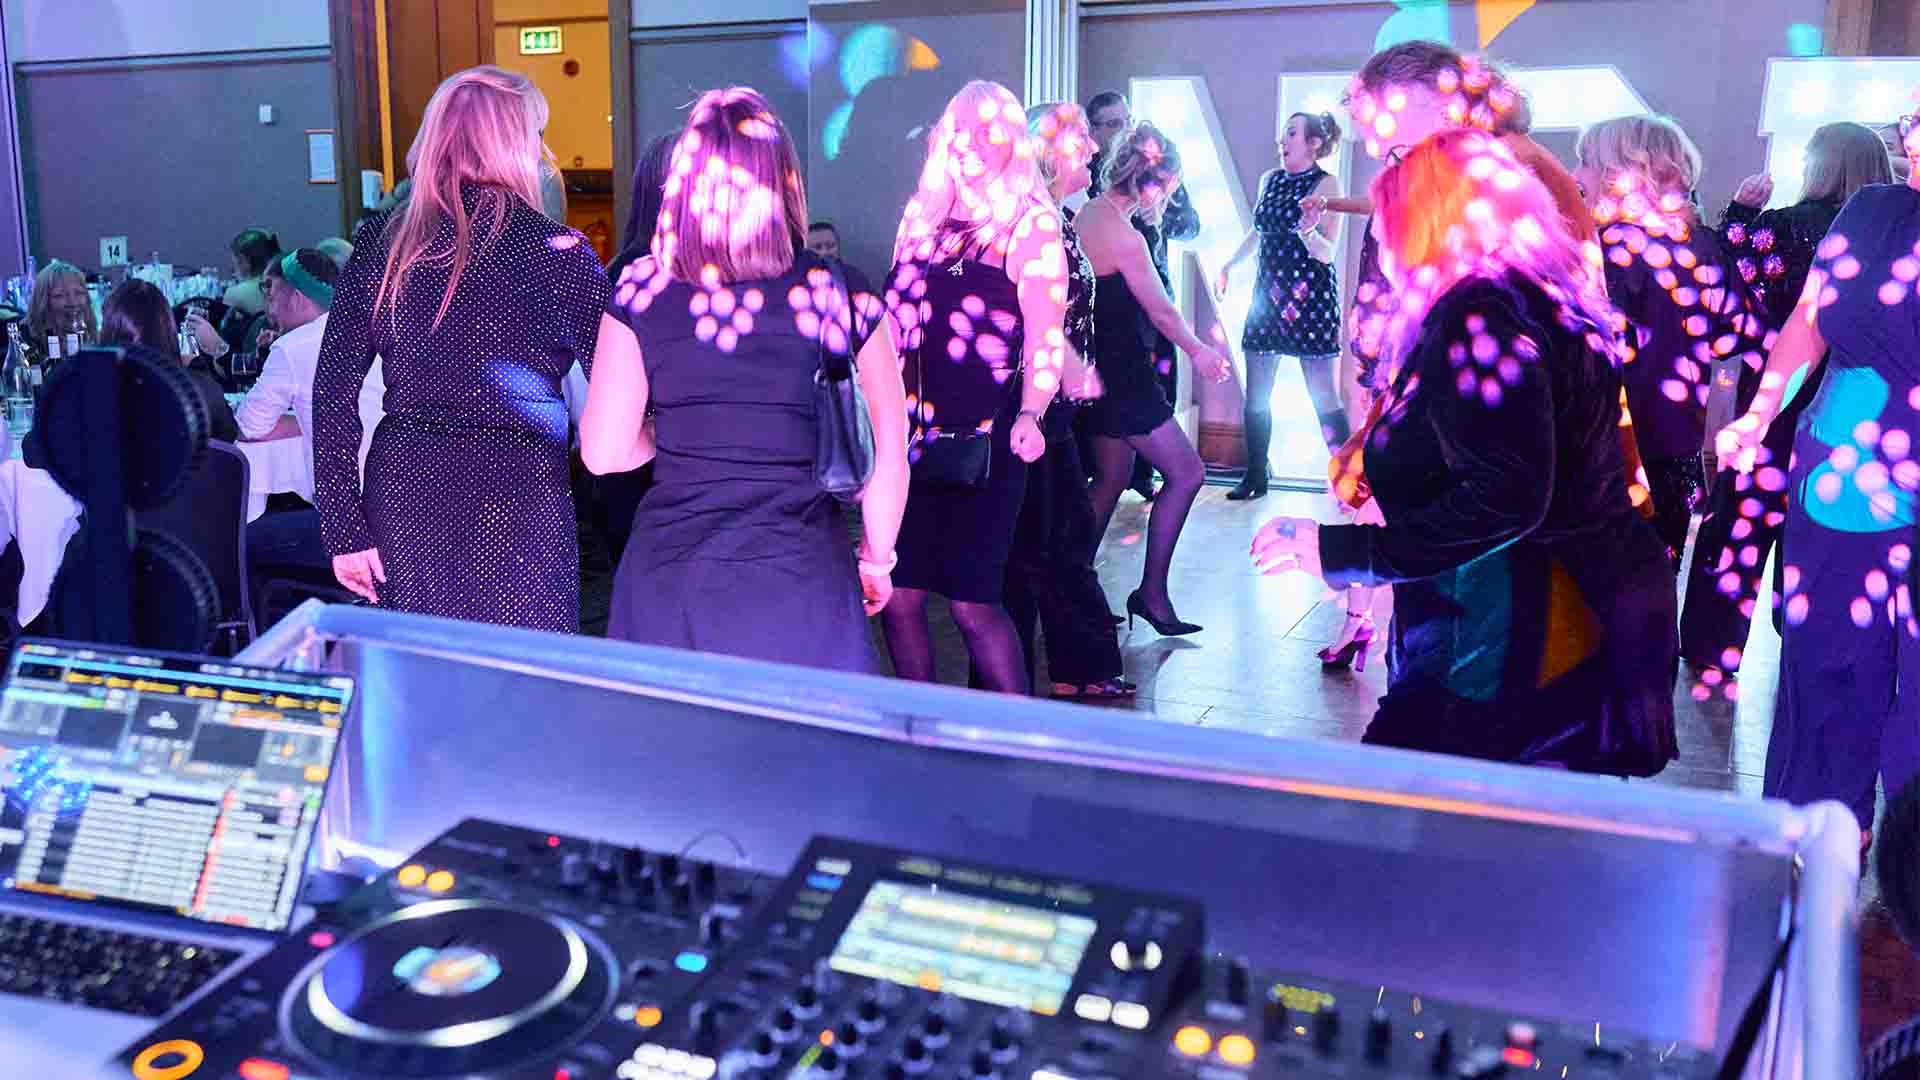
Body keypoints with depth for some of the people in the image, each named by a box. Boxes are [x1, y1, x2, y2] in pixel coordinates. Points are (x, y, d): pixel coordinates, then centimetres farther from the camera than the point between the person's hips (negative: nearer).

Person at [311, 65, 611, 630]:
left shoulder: (381, 242, 2)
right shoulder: (557, 250, -7)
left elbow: (333, 392, 1)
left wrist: (343, 530, 5)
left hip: (404, 490, 4)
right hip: (516, 498, -4)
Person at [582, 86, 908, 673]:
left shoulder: (642, 292, -5)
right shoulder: (836, 294, -5)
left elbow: (605, 454, -3)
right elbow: (891, 453, -3)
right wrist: (877, 558, 11)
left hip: (670, 570, 1)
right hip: (800, 573, 0)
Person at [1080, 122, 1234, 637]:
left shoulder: (1083, 216, 8)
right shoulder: (1124, 237, -19)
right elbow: (1161, 310, -11)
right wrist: (1199, 351, 5)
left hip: (1098, 363, 10)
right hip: (1122, 372, -10)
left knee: (1111, 477, 18)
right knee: (1186, 474, -2)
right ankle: (1152, 591, 4)